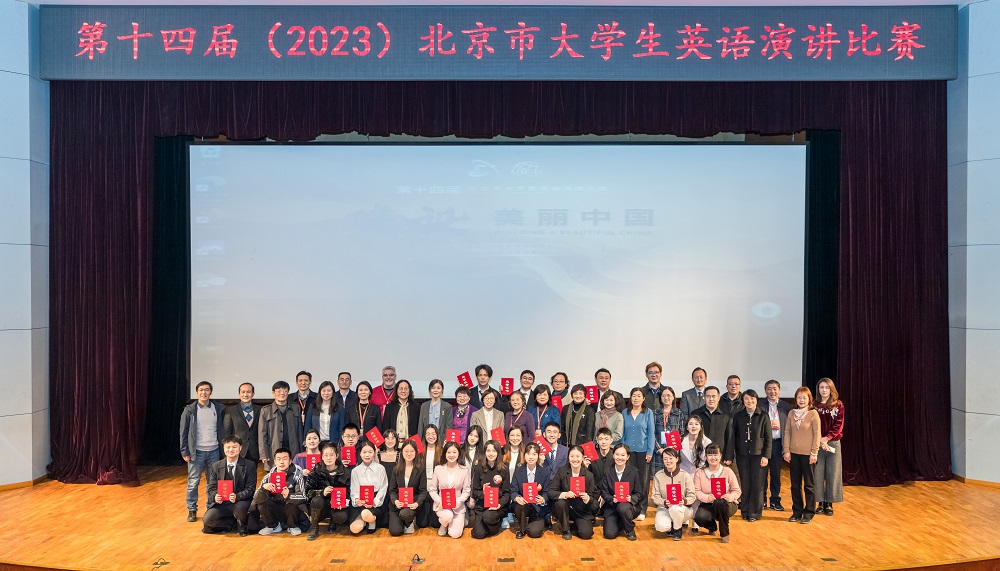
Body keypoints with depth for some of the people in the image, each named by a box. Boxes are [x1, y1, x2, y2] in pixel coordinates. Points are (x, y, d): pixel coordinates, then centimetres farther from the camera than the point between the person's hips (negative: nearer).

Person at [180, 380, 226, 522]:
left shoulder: (219, 408, 3)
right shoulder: (189, 410, -1)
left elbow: (223, 430, 7)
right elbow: (183, 433, 0)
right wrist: (184, 452, -5)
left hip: (214, 452, 2)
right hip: (196, 452, -2)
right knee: (193, 482, 2)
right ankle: (192, 510, 14)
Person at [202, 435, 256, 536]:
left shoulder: (249, 466, -3)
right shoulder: (216, 467, 6)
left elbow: (250, 489, -8)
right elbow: (210, 487, 3)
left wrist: (237, 497, -28)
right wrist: (215, 496, -22)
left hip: (240, 502, -2)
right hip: (221, 503, 2)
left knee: (240, 507, -36)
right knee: (207, 520, -24)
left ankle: (241, 526, -2)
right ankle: (233, 523, 2)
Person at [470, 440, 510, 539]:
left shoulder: (504, 470, -1)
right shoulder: (478, 468, 2)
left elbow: (507, 492, -1)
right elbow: (475, 492, 3)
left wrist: (500, 504, -20)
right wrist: (482, 493, -19)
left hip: (498, 506, -1)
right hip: (481, 505, 1)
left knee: (488, 516, -33)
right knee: (478, 534, -17)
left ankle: (499, 523, 1)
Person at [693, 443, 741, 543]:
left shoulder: (727, 471, -5)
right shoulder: (700, 472, -2)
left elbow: (737, 491, -2)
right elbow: (697, 491, -7)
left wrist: (730, 497, -25)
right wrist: (707, 498, -28)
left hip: (726, 505, -1)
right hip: (707, 505, 1)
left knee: (719, 502, -38)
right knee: (699, 517, -32)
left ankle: (724, 533, -14)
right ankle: (712, 526, 10)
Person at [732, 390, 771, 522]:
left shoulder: (763, 417, 0)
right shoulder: (738, 416, 5)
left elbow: (768, 438, 0)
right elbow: (733, 436, 6)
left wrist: (766, 456, -6)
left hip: (758, 455, -1)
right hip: (742, 455, 1)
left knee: (757, 484, 1)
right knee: (744, 484, 5)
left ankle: (755, 512, 12)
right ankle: (745, 511, 16)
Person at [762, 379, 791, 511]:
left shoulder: (785, 407, 5)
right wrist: (768, 425, -16)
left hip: (777, 443, 1)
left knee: (776, 473, 9)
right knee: (762, 472, 5)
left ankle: (775, 500, 21)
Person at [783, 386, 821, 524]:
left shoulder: (813, 413, -6)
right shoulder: (791, 413, 5)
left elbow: (817, 434, -7)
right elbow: (787, 433, 6)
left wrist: (814, 453, -10)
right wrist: (786, 450, 0)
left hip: (807, 454, -4)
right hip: (793, 453, 4)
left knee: (808, 484, 5)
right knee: (795, 484, 10)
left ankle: (809, 512, 15)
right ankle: (797, 511, 20)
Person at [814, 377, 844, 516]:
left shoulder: (838, 405, 2)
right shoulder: (814, 405, 4)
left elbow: (838, 425, -5)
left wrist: (826, 438, -16)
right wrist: (819, 440, -15)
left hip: (833, 443, 0)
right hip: (817, 444, 0)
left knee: (832, 474, 2)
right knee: (818, 474, 1)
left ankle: (829, 504, 12)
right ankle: (821, 503, 11)